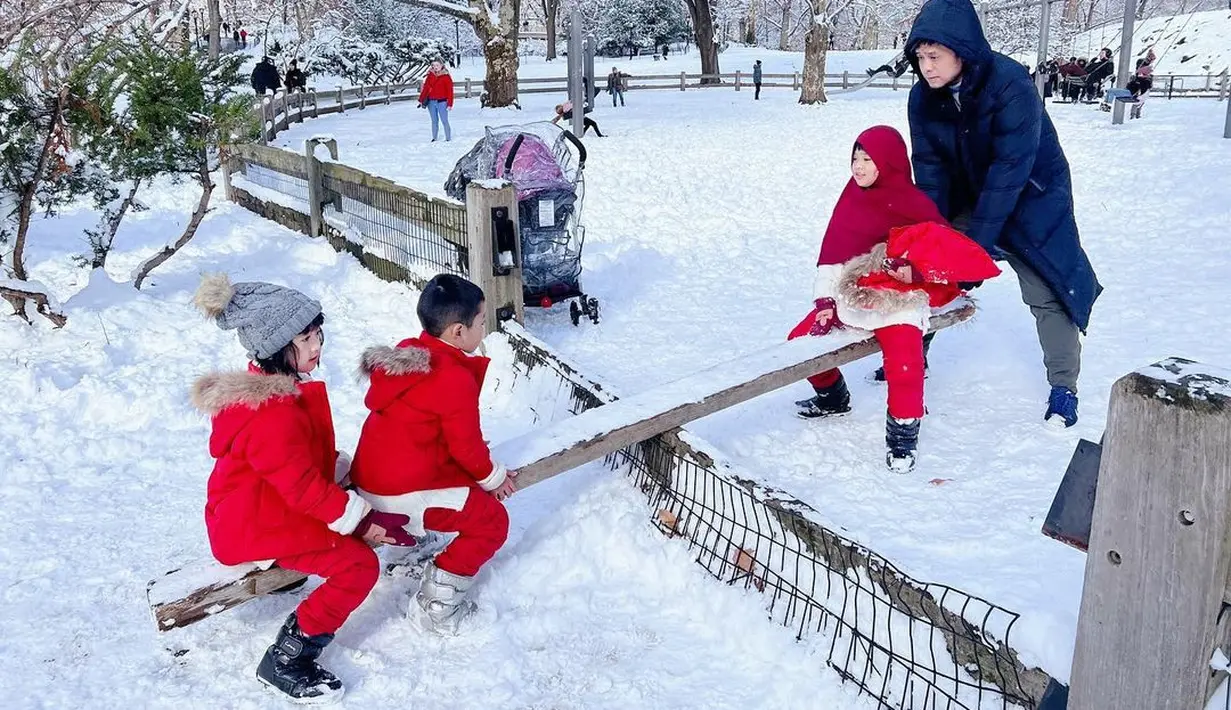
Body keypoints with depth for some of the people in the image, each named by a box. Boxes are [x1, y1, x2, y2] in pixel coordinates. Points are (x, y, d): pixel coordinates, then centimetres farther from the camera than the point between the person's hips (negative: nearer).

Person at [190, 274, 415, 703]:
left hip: (276, 501, 10)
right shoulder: (273, 413, -30)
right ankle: (285, 661, -8)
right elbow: (304, 487, -25)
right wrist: (358, 519, -16)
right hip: (257, 523, -10)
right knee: (360, 565, -17)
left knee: (373, 511, 11)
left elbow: (311, 458, 15)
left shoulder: (277, 386, 4)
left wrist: (347, 477, 3)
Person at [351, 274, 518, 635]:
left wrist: (483, 466, 17)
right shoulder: (456, 378, -20)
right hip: (407, 494, -9)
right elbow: (466, 446, -13)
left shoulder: (405, 353, 7)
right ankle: (436, 607, 3)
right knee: (492, 523, 5)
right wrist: (493, 476, 8)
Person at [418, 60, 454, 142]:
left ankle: (448, 138, 5)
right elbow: (425, 88, 9)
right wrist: (421, 100, 5)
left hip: (442, 102, -4)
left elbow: (450, 91, -5)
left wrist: (450, 104, -10)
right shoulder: (430, 76, 8)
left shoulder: (446, 77, -4)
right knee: (434, 121, 10)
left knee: (444, 121, -1)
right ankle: (434, 138, 17)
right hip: (431, 101, 4)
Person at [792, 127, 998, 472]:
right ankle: (832, 396, 30)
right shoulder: (851, 199, 9)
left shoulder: (913, 203, -7)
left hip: (900, 297, -6)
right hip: (851, 294, 6)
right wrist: (825, 300, 2)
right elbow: (831, 253, 8)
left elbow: (946, 248, -5)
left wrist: (916, 271, -20)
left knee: (904, 357, -31)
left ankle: (903, 430, -8)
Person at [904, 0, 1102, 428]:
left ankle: (1063, 388, 5)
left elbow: (1009, 170, -32)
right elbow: (929, 167, -11)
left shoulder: (1011, 86, -31)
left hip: (1031, 198, -5)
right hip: (966, 197, 5)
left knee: (1048, 290, -7)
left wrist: (980, 240, -32)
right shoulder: (923, 97, -15)